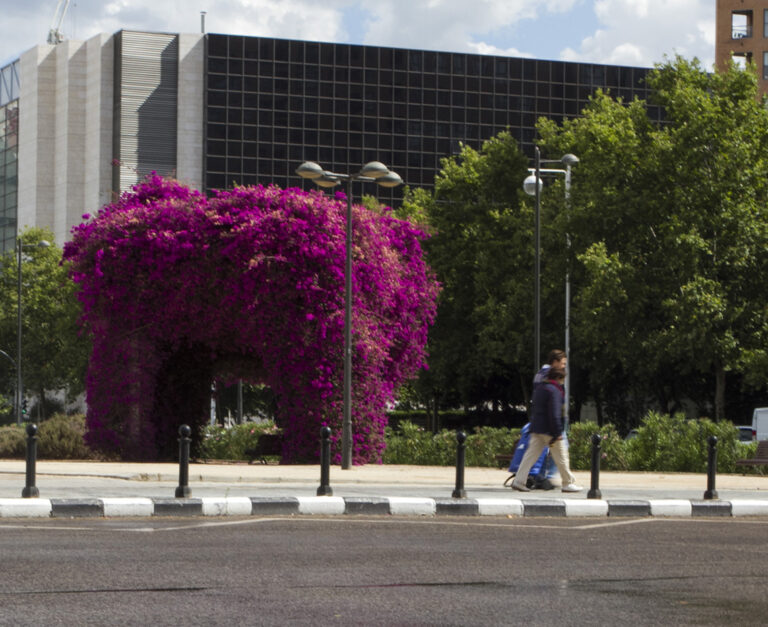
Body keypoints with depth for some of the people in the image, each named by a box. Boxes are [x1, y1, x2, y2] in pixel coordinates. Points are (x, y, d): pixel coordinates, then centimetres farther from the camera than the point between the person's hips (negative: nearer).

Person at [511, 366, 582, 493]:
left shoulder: (539, 387, 13)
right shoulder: (553, 391, -16)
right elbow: (554, 414, -21)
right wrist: (557, 433, -20)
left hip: (536, 428, 8)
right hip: (549, 430, -8)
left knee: (531, 454, 6)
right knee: (561, 456, 3)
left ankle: (519, 480, -2)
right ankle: (568, 483, 10)